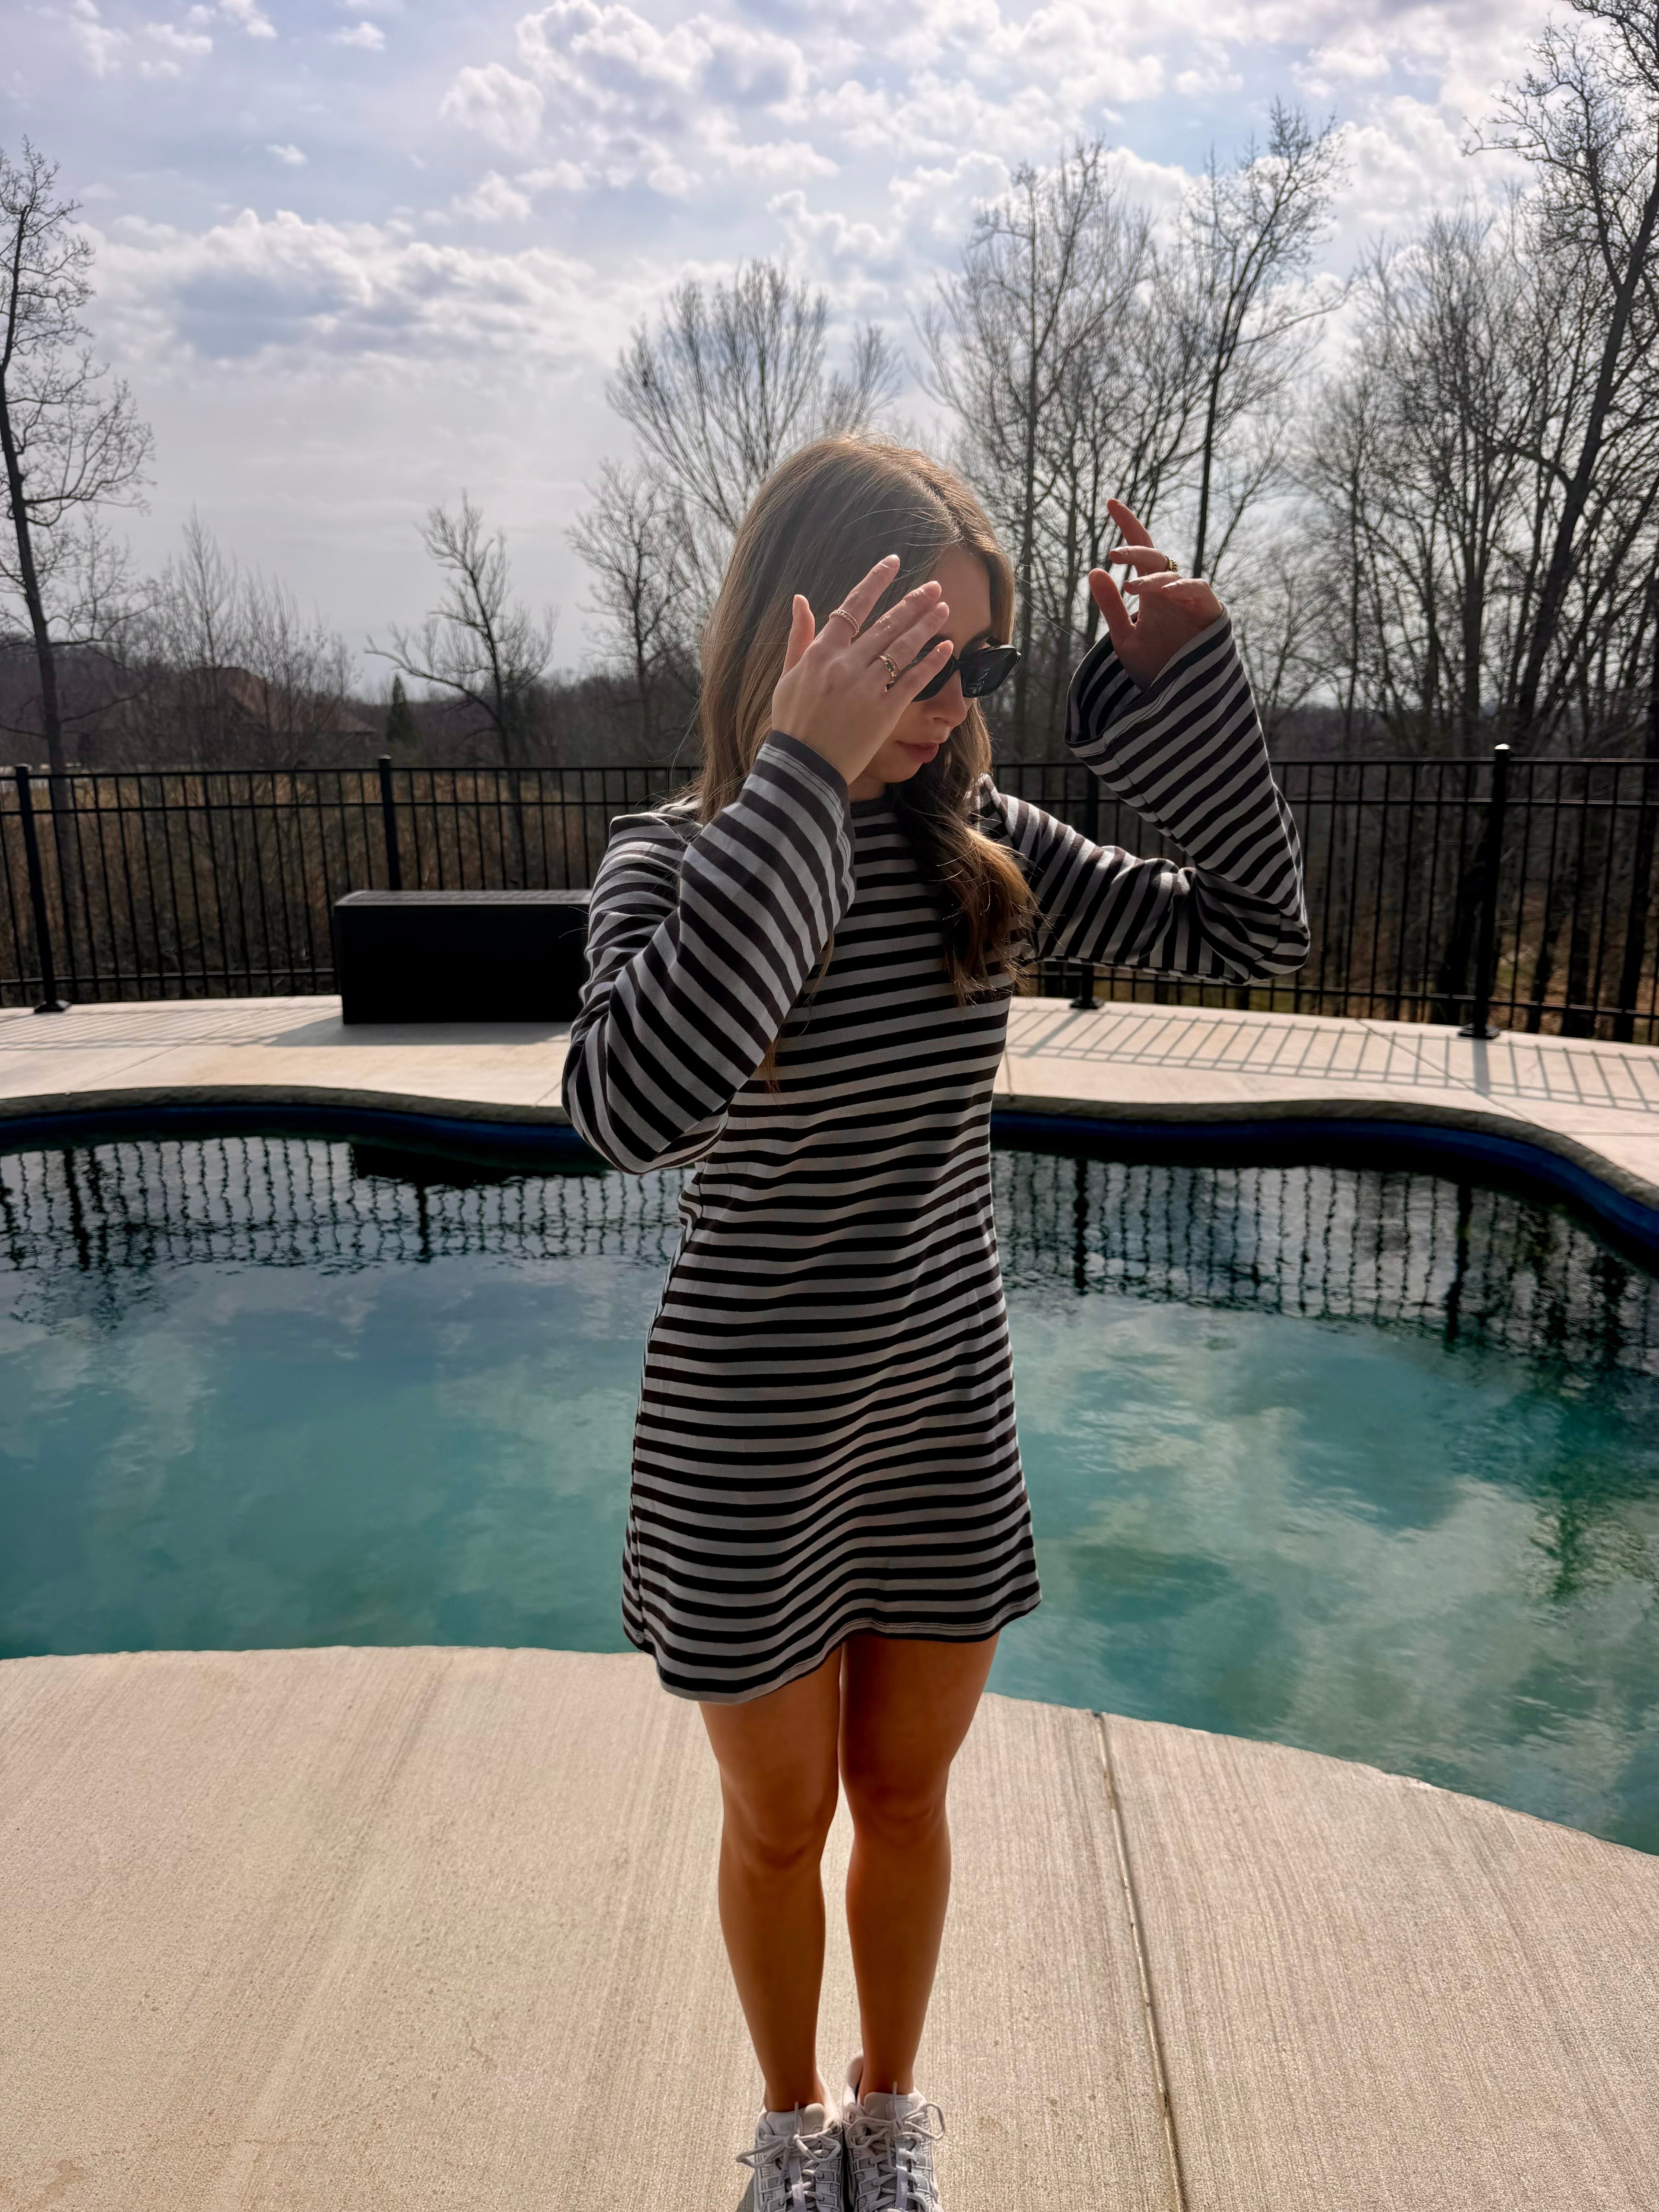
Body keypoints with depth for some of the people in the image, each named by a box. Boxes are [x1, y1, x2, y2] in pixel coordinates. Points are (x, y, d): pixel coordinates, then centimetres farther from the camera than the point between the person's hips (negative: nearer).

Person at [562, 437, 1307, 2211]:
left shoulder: (982, 850, -4)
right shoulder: (674, 861, -17)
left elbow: (1251, 930, -1)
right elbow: (631, 1103, -37)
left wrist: (1179, 682, -13)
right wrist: (800, 784, -39)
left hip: (946, 1414, 4)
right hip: (748, 1443, -3)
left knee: (905, 1797, 23)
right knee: (780, 1822, 19)